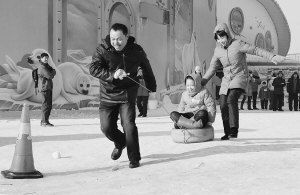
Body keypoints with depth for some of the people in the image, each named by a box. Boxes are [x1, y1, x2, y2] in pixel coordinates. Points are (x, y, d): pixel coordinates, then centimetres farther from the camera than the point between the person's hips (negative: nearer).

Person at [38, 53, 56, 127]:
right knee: (46, 105, -9)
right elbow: (50, 76, -19)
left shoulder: (47, 66, 18)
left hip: (49, 88, 10)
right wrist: (52, 74, 2)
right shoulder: (42, 67, -13)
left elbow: (54, 72, 10)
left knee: (49, 105, 13)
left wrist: (52, 73, -10)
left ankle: (43, 121, 19)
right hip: (45, 88, -10)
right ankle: (45, 122, -7)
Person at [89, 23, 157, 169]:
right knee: (106, 127, 1)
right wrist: (112, 75, -32)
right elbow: (93, 69, -18)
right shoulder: (102, 50, -8)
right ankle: (120, 143, 34)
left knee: (129, 126, -10)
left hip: (127, 95, -1)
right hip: (107, 95, 1)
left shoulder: (136, 51, -2)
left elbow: (147, 69, 14)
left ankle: (134, 158, 6)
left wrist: (152, 87, 22)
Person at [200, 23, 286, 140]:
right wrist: (202, 82, 11)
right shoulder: (218, 50, 4)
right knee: (223, 106, -2)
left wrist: (272, 57, -23)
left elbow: (256, 50, -13)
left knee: (231, 99, -29)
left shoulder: (238, 44, -12)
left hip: (240, 78, -6)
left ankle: (234, 129, -27)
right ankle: (227, 133, 14)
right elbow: (212, 68, 13)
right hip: (227, 80, 6)